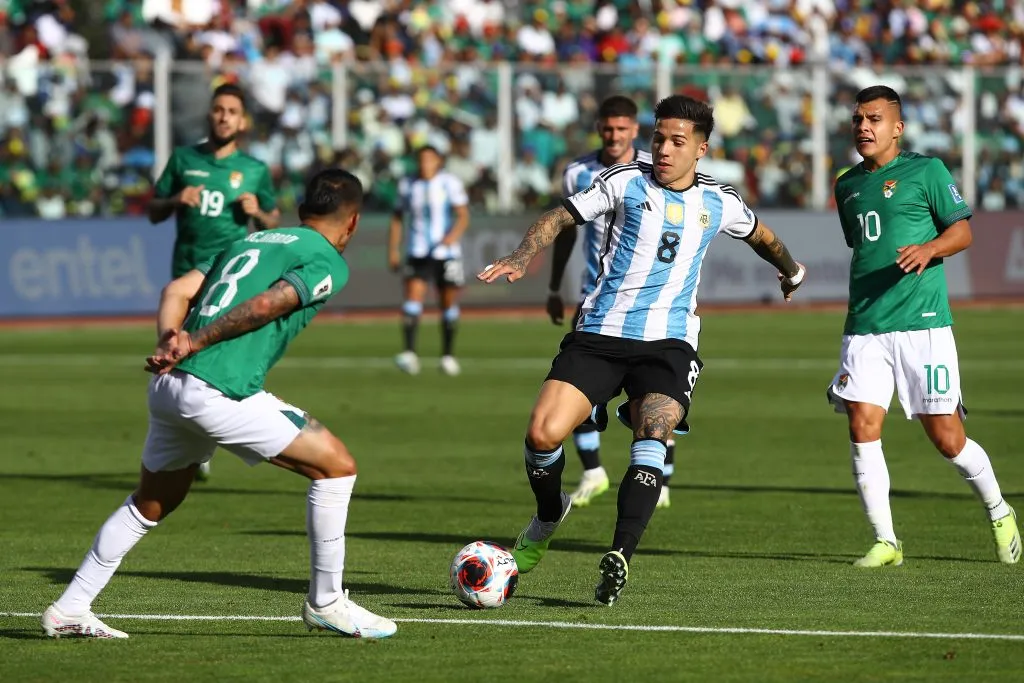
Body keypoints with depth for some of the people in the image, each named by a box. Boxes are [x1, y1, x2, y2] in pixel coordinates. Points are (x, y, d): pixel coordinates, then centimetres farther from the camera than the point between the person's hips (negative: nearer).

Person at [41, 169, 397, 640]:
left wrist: (170, 342, -2)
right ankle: (325, 604, 7)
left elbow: (177, 291, 14)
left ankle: (69, 611, 29)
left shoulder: (249, 242, 25)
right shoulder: (328, 262, 2)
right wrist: (195, 344, -12)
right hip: (219, 392, -8)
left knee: (151, 503, 26)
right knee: (336, 465, 2)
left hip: (168, 387, 8)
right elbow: (265, 305, -13)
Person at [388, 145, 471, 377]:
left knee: (449, 305, 7)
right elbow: (397, 218, 15)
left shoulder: (450, 183, -2)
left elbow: (463, 216, -6)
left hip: (446, 251, -1)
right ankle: (410, 354, -24)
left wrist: (453, 235, -25)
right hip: (417, 253, 1)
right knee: (413, 298, -16)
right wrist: (393, 249, 9)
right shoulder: (407, 185, 7)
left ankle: (448, 355, 21)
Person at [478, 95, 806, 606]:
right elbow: (560, 218, 5)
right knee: (543, 434, -15)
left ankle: (620, 555, -32)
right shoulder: (626, 182, 3)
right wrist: (520, 259, -12)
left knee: (651, 438, -27)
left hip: (667, 342, 0)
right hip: (600, 333, 0)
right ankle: (548, 516, 18)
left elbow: (760, 236, 31)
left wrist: (791, 271, 49)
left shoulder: (719, 203, 10)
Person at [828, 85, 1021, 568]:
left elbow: (962, 230, -1)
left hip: (922, 325, -5)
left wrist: (928, 248, -20)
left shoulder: (926, 171, 0)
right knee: (863, 427, -11)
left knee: (947, 439, -2)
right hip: (864, 328, 5)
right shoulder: (847, 186, 16)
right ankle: (885, 542, -2)